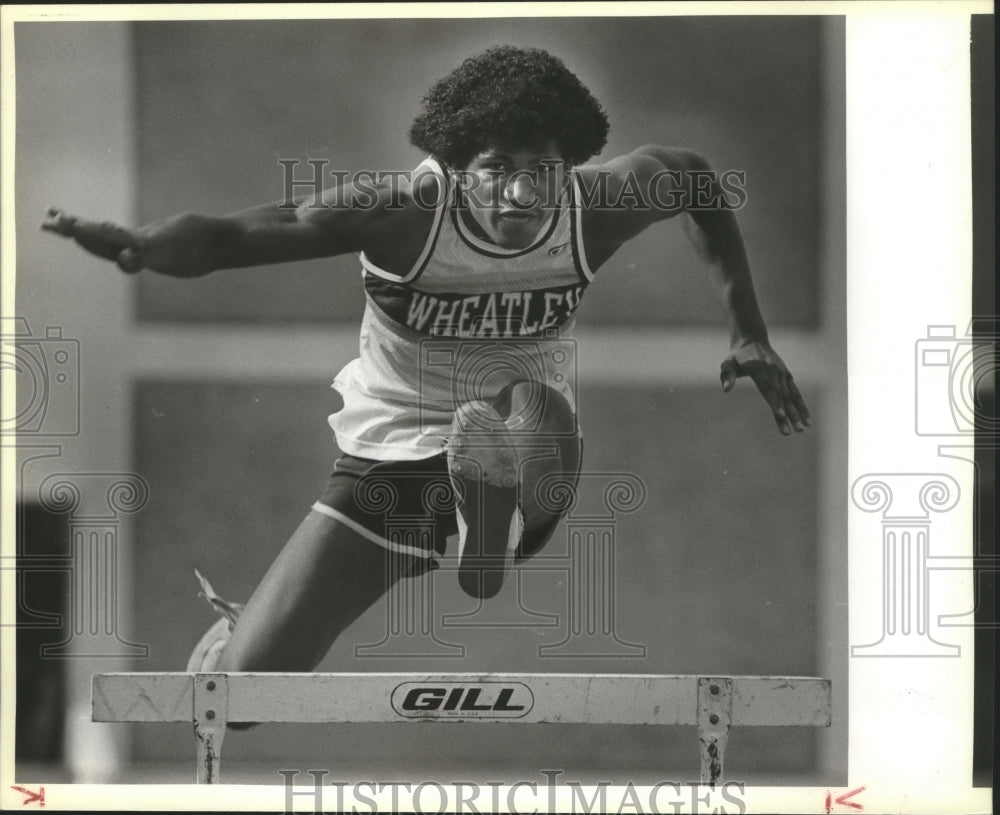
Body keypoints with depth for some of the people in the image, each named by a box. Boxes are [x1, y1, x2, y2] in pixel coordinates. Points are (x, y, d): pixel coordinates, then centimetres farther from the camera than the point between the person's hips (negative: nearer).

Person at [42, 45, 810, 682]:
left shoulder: (594, 209, -16)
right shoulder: (402, 213, -24)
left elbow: (690, 174, 7)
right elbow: (225, 237, -31)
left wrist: (748, 329, 8)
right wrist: (140, 244, -53)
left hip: (527, 469, 0)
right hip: (393, 453, 0)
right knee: (237, 685, 1)